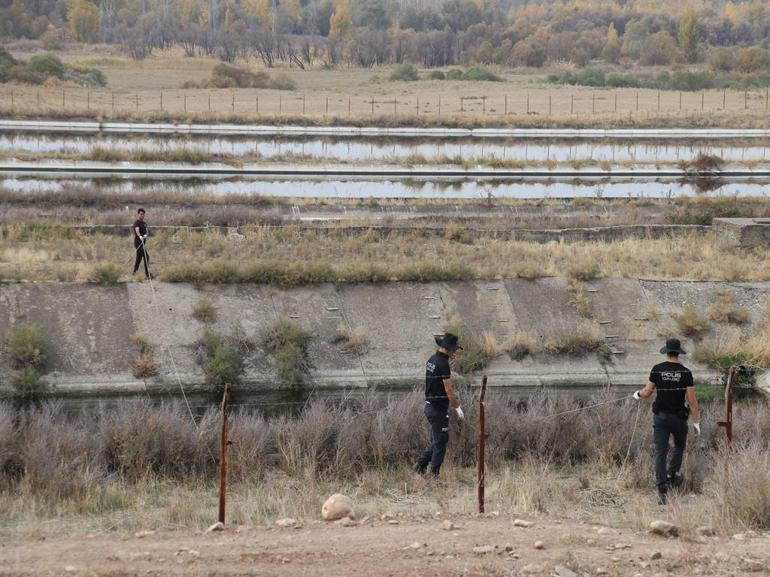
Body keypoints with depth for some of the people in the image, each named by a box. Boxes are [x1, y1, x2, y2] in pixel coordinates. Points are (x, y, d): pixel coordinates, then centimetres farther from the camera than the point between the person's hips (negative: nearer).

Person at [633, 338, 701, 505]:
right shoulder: (685, 373, -10)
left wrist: (638, 395, 24)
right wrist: (696, 422, -1)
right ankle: (672, 473, 14)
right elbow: (691, 400, -9)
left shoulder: (657, 369, -6)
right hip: (679, 416, -1)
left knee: (660, 452, 1)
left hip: (660, 416, 1)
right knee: (680, 445, 26)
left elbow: (647, 392, 1)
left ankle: (662, 489, -7)